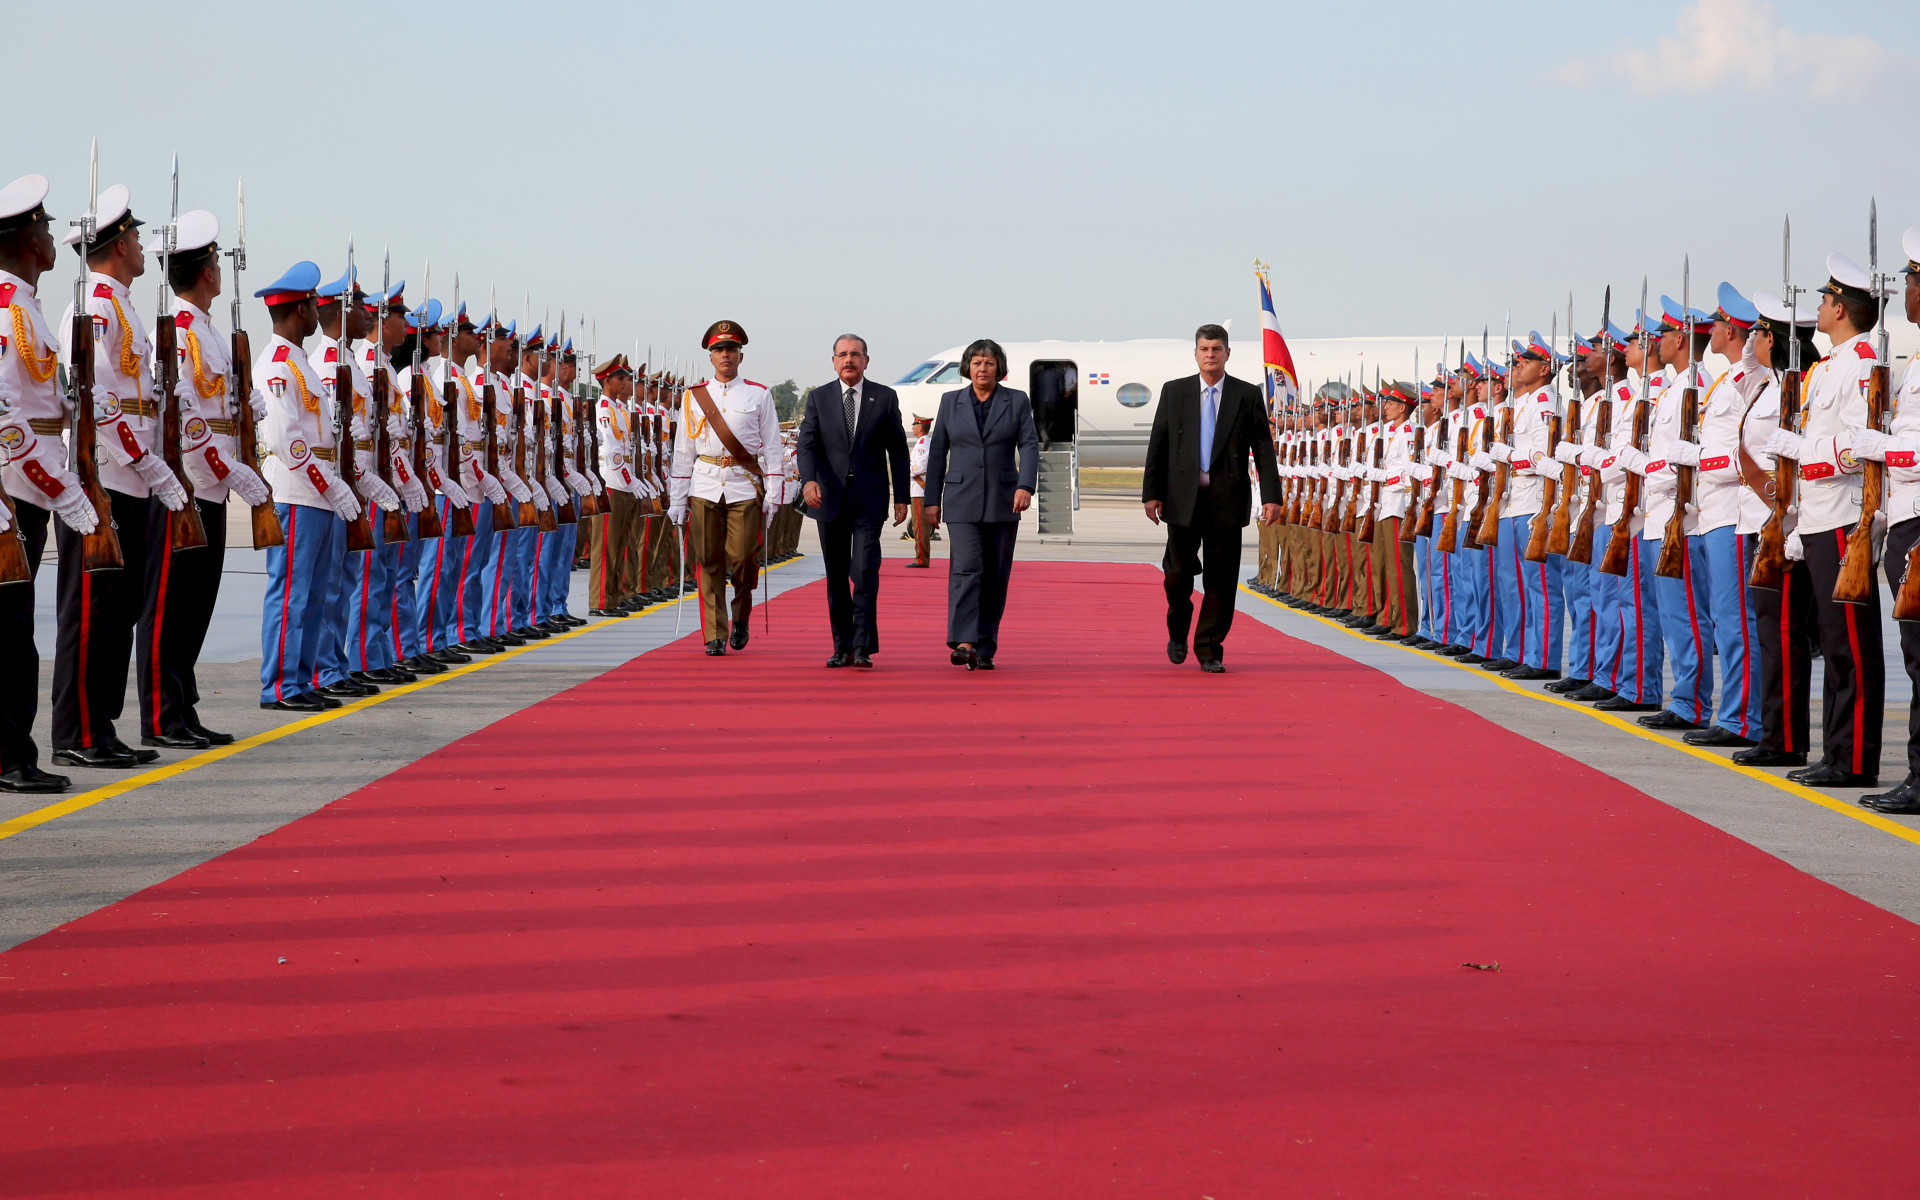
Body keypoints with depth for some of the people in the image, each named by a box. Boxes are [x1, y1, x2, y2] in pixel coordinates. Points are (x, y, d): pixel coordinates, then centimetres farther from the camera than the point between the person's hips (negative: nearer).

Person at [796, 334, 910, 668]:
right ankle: (842, 647, 15)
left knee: (865, 573, -14)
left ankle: (863, 648, -14)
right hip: (830, 499, 2)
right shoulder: (818, 398, 6)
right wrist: (809, 480, -23)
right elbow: (807, 444, -4)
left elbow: (897, 450, 7)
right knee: (836, 577, 7)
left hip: (869, 500, -2)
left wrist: (901, 497, 3)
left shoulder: (885, 398, 4)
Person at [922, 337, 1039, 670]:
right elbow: (937, 452, 10)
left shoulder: (1017, 402, 6)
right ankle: (963, 643, -24)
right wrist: (932, 500, 5)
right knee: (966, 569, -15)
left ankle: (985, 649, 9)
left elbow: (1029, 445, -2)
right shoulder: (951, 402, 8)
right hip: (963, 501, -1)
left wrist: (1025, 486, -18)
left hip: (1003, 502, 1)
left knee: (995, 577, 3)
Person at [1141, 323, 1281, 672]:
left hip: (1226, 498, 0)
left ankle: (1209, 650, 9)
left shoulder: (1248, 395, 5)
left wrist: (1271, 496, -6)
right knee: (1178, 573, -1)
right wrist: (1151, 493, -1)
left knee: (1221, 579, 0)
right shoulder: (1174, 393, 7)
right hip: (1182, 498, 0)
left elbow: (1263, 449, 3)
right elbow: (1157, 446, 7)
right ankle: (1178, 632, 26)